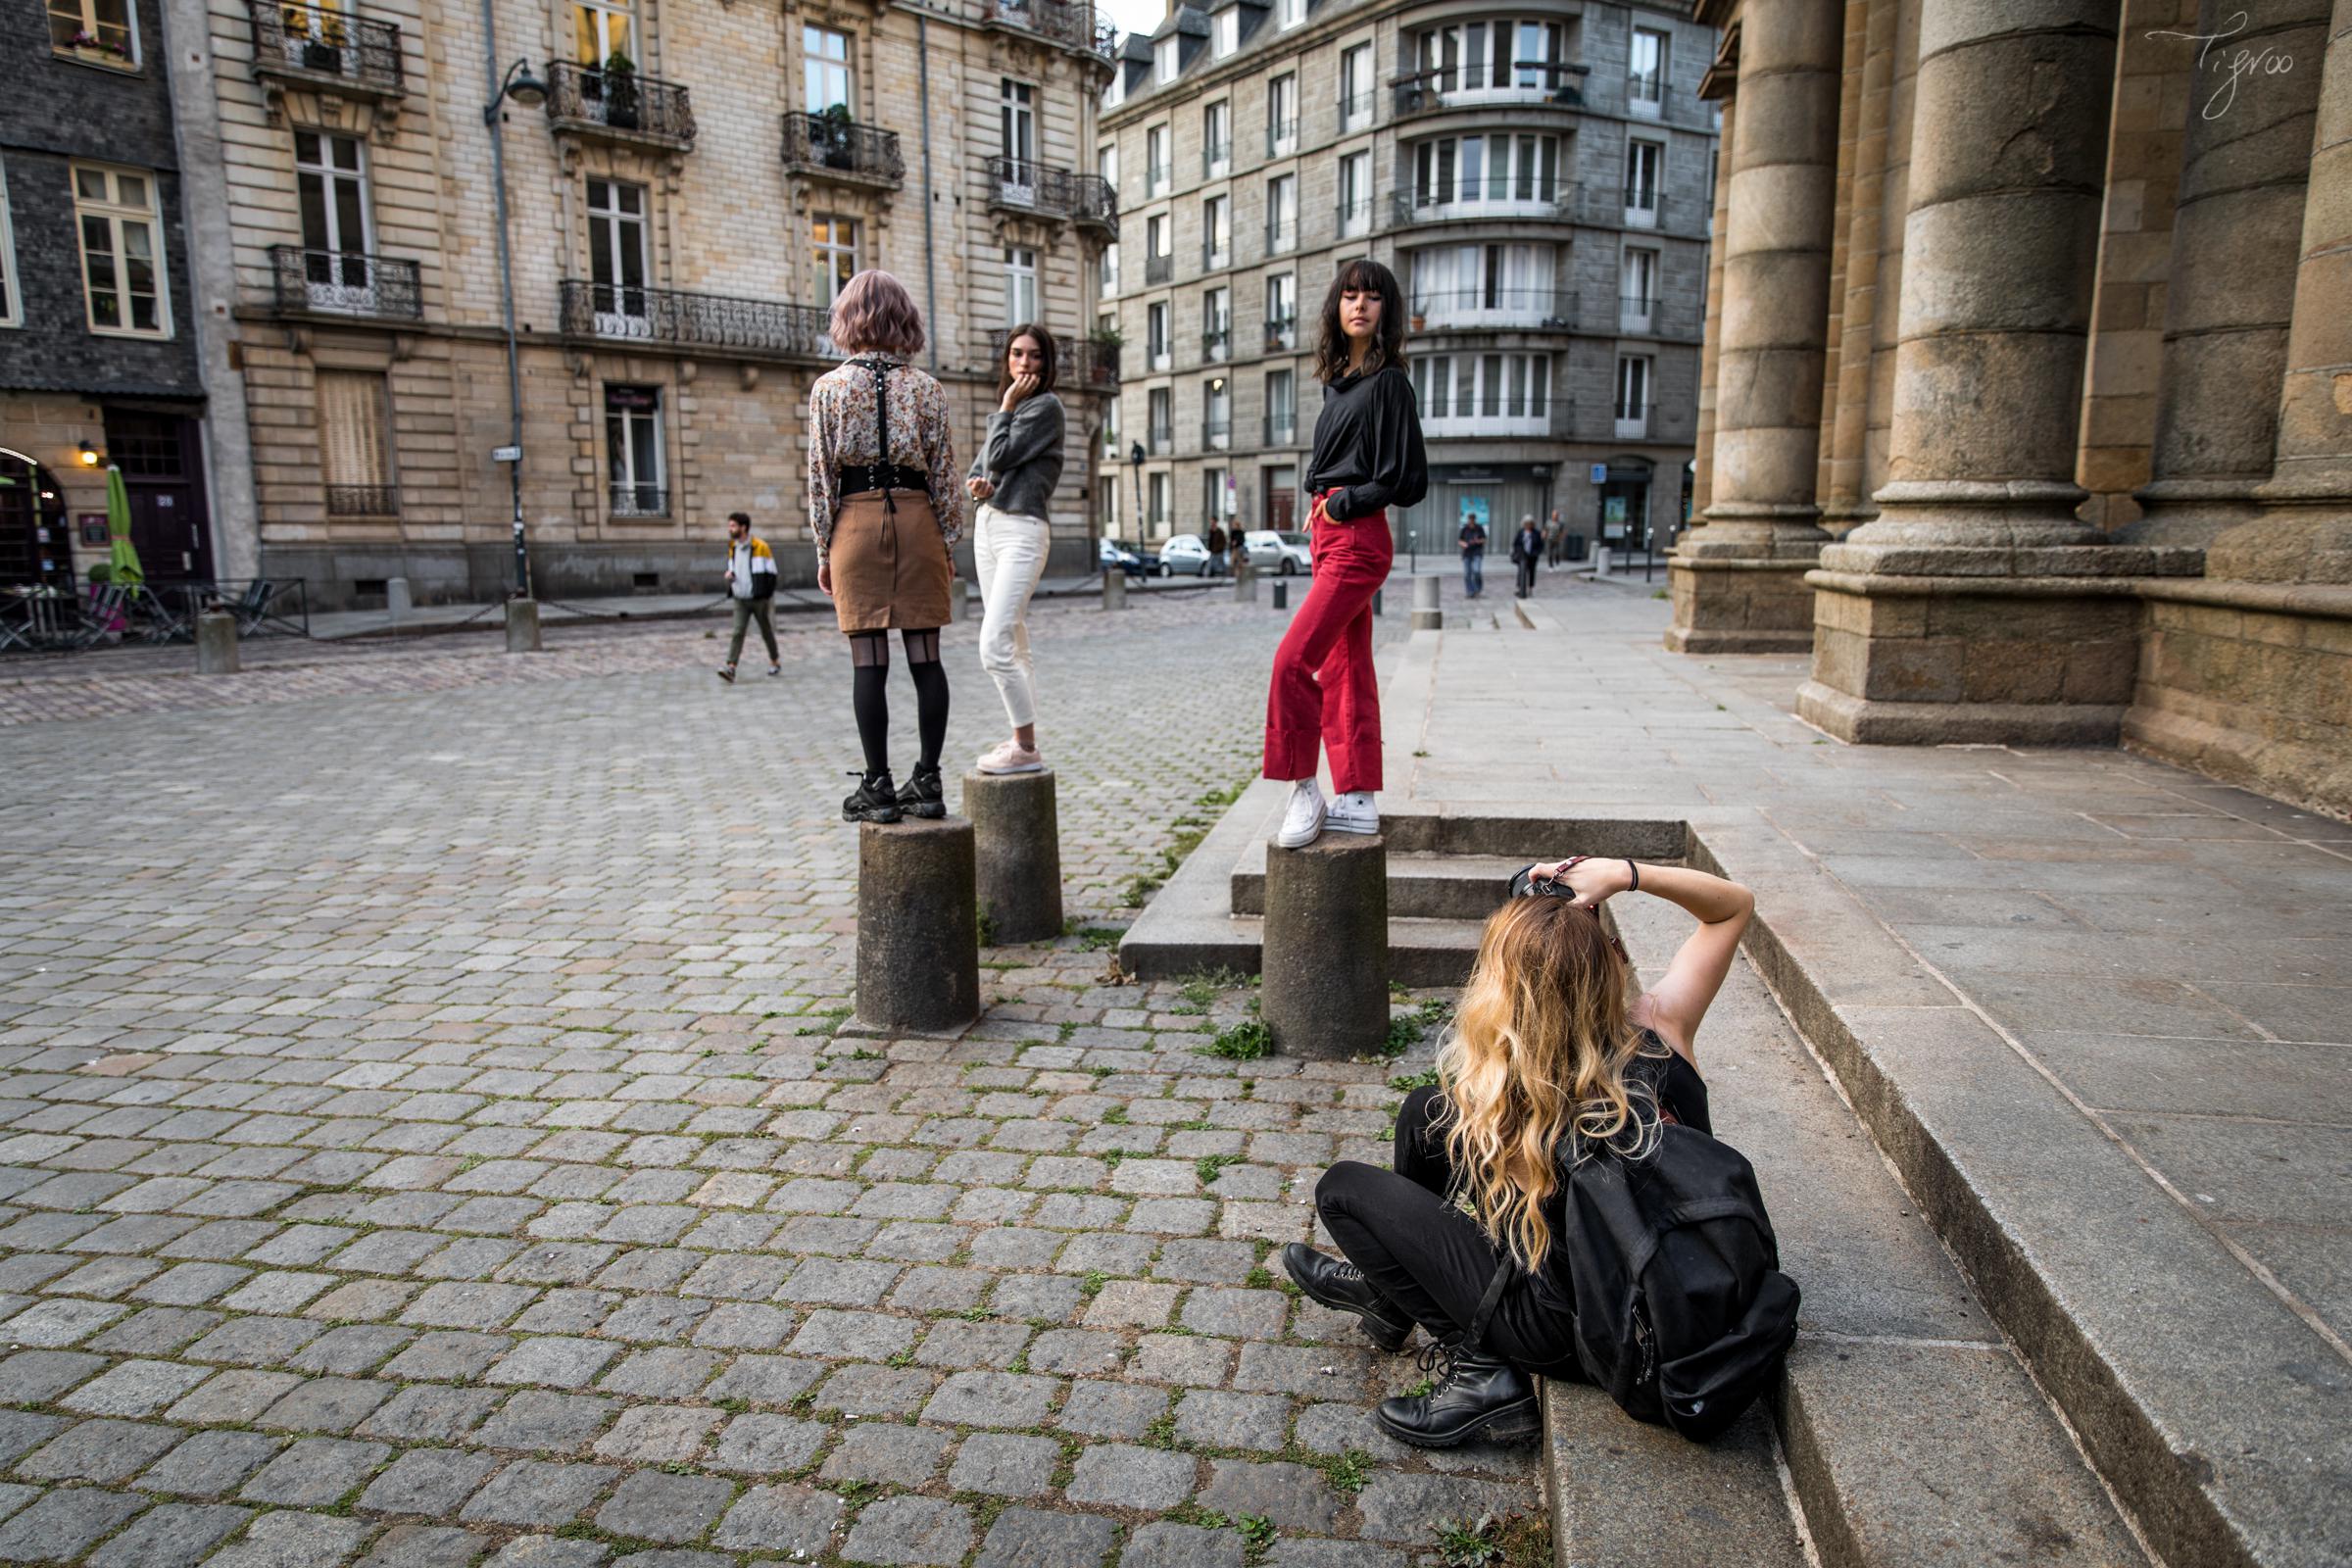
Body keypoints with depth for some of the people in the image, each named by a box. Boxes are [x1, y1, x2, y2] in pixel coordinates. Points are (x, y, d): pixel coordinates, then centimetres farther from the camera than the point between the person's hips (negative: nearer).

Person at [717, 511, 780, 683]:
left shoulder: (760, 546, -10)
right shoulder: (732, 547, 7)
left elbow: (771, 573, -8)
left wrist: (768, 598, -13)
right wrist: (729, 573, -3)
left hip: (759, 599, -4)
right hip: (740, 600, 4)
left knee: (767, 632, 10)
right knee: (738, 632, -10)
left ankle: (775, 663, 30)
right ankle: (730, 669, -21)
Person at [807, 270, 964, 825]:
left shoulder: (829, 388, 0)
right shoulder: (927, 389, 4)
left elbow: (820, 474, -1)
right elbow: (945, 472, 4)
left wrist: (824, 551, 6)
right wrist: (947, 543, 11)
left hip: (856, 524, -2)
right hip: (918, 522, 2)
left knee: (869, 660, 0)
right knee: (926, 656, 4)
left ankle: (878, 787, 3)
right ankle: (928, 782, 8)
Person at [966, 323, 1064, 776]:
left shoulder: (1046, 406, -7)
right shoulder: (1010, 409, 18)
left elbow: (1000, 457, -13)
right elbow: (978, 466, 17)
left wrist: (1006, 407, -3)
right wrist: (976, 483, -6)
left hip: (1021, 531, -9)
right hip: (987, 524, 9)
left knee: (995, 646, -17)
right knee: (1014, 643, 10)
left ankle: (1026, 749, -11)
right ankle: (1024, 740, 16)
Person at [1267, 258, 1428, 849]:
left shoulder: (1388, 382, -8)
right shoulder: (1338, 380, 16)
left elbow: (1406, 480, -13)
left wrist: (1342, 505, -8)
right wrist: (1317, 503, 8)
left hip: (1358, 539, -9)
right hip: (1329, 536, 9)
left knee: (1293, 660, -16)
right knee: (1344, 668, 9)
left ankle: (1305, 791, -6)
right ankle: (1357, 800, 14)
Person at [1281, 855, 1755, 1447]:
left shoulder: (1504, 1107, -28)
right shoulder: (1659, 1031, -19)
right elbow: (1735, 905, -6)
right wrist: (1626, 874, -19)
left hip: (1574, 1335, -6)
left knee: (1341, 1189, 4)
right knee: (1426, 1110, 13)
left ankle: (1479, 1370, 1)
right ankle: (1388, 1277, 36)